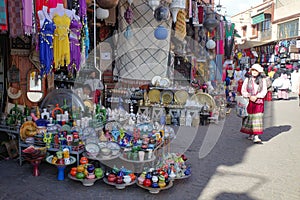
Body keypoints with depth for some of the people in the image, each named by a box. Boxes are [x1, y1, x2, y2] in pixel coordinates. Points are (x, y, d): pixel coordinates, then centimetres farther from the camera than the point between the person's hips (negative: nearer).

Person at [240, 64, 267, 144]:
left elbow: (264, 91, 0)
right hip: (249, 101, 0)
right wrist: (249, 96, -12)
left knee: (257, 117, -4)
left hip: (259, 101, 0)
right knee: (249, 118, 5)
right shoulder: (247, 80, 7)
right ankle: (251, 134, 21)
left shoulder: (263, 80, 7)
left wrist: (256, 97, -13)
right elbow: (243, 90, 3)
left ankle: (256, 136, -1)